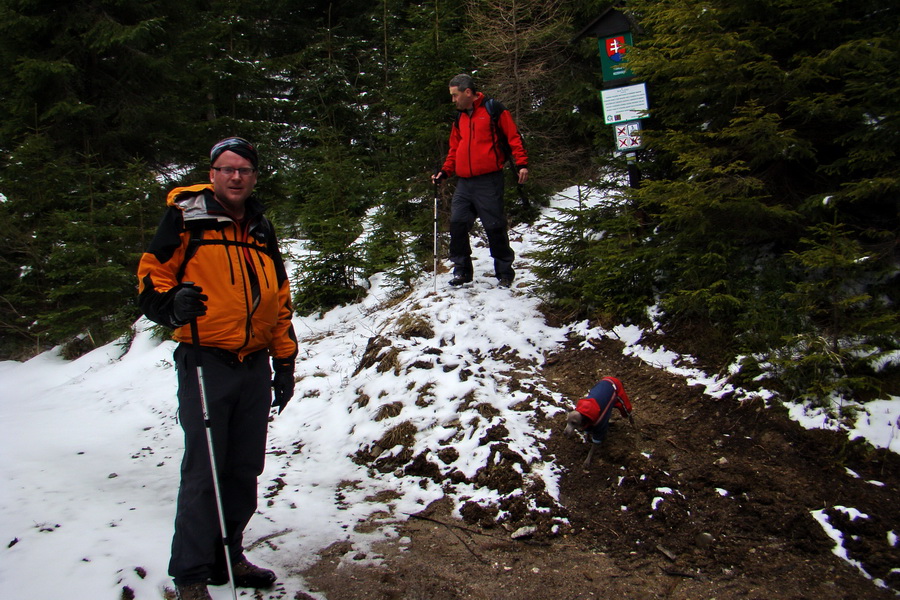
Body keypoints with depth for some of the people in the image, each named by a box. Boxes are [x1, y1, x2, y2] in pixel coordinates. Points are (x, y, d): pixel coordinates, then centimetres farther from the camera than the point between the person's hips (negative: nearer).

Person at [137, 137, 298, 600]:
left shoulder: (262, 230, 16)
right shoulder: (186, 218, -1)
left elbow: (279, 300, 20)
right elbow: (151, 275, -1)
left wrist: (284, 362, 16)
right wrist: (171, 304, -23)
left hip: (255, 366, 5)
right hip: (205, 363, -5)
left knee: (245, 469, 11)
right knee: (203, 470, -3)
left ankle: (228, 556, 26)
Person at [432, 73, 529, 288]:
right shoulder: (460, 119, 20)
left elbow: (513, 136, -3)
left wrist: (522, 164, -14)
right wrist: (445, 172, 9)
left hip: (489, 180, -6)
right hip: (464, 183, 6)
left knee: (495, 227, -2)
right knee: (457, 224, -1)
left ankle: (505, 273, 11)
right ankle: (461, 270, 11)